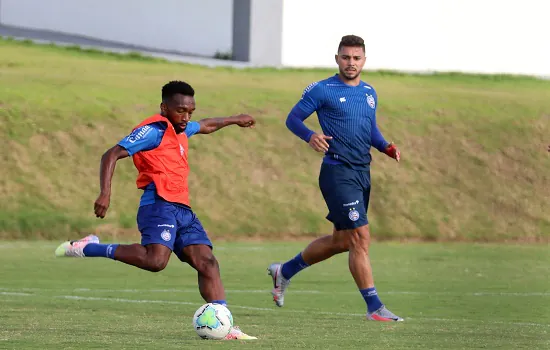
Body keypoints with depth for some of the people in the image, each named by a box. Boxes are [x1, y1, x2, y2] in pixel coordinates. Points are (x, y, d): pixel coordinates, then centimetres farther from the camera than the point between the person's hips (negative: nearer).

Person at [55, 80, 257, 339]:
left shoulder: (181, 130, 23)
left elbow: (206, 126, 48)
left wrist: (233, 120, 63)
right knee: (155, 260, -31)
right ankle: (88, 248, -17)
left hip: (183, 210, 9)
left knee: (208, 263, -5)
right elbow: (112, 155, -12)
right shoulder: (154, 130, -5)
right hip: (160, 205, -9)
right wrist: (105, 193, -24)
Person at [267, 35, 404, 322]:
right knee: (360, 239, -12)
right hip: (337, 172, -8)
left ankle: (284, 271, 35)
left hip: (362, 173, 8)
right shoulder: (322, 90, -6)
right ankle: (374, 307, -7)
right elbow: (293, 118, -2)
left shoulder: (369, 93, 14)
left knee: (340, 241, 17)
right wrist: (310, 136, -22)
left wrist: (386, 147, 5)